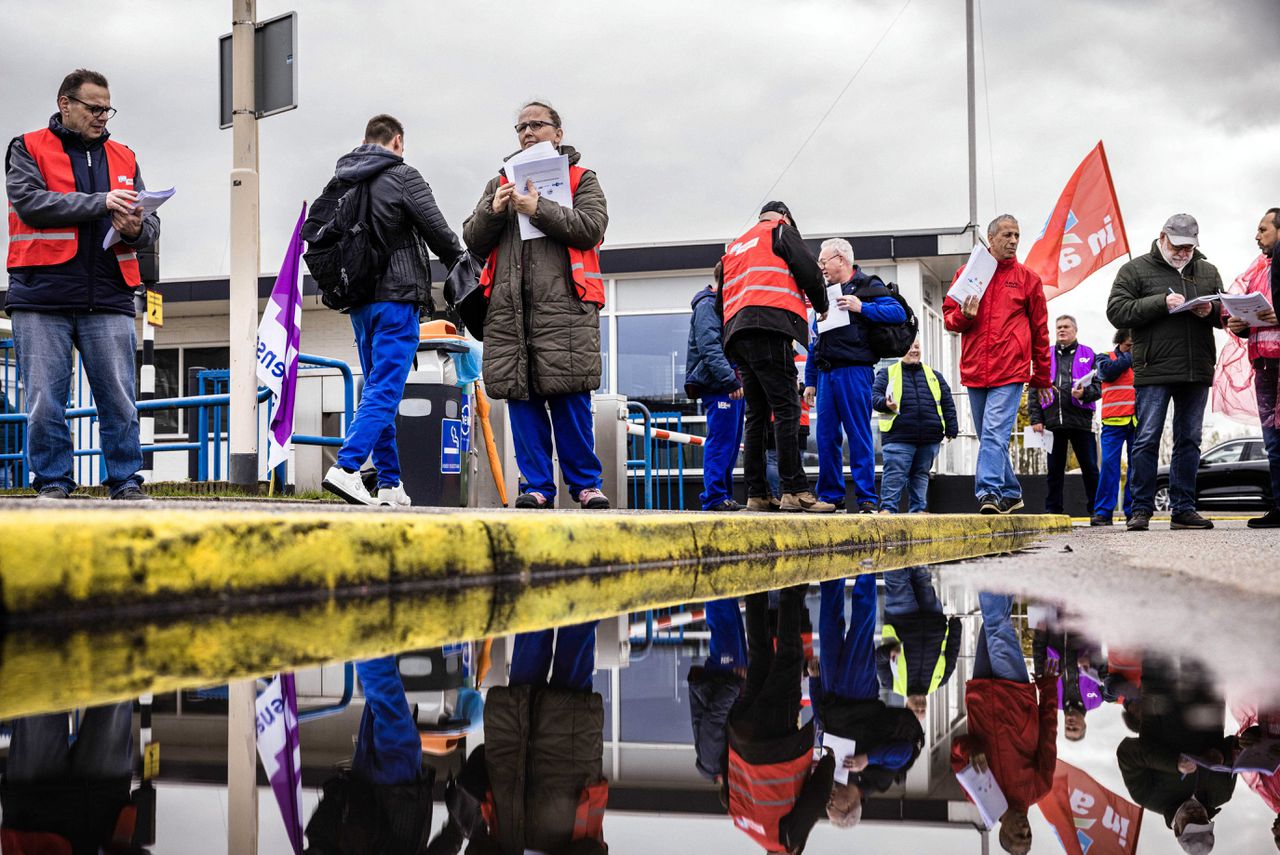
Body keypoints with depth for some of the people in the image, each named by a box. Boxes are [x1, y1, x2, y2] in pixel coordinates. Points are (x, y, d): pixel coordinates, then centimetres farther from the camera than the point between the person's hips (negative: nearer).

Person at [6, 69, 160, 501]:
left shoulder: (123, 157, 19)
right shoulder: (28, 149, 9)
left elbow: (151, 227, 15)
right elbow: (30, 202, -9)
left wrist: (136, 229, -9)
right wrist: (100, 202, -13)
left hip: (108, 300, 3)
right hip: (42, 299, -2)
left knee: (120, 400, -1)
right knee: (44, 402, -1)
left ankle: (126, 482, 6)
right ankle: (52, 482, 9)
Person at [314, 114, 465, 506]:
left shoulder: (339, 181, 13)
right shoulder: (402, 176, -5)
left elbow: (311, 230, 13)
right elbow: (438, 231, -7)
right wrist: (460, 263, 11)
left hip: (359, 301, 7)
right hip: (396, 297, -7)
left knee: (378, 389, 12)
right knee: (384, 390, -9)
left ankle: (390, 484, 14)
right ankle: (346, 468, -23)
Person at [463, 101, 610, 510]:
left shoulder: (582, 179, 14)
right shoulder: (500, 182, 24)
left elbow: (591, 227, -5)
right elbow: (473, 241, 17)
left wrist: (538, 209, -10)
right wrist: (494, 211, -2)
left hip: (563, 305, -3)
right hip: (509, 308, 4)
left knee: (570, 398, -7)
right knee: (521, 397, -1)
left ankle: (586, 484, 3)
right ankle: (537, 485, 5)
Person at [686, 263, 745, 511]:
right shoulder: (707, 305, -7)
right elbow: (709, 348, -19)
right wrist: (730, 380, -24)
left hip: (732, 386, 10)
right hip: (718, 387, -10)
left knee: (731, 443, 10)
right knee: (721, 441, -12)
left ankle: (723, 495, 14)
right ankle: (715, 497, -11)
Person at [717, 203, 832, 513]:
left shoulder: (734, 247, 31)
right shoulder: (781, 230, 11)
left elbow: (720, 303, 30)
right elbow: (808, 272, 0)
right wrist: (822, 306, 19)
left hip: (736, 335, 7)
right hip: (770, 328, -7)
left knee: (757, 415, 8)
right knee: (786, 410, -12)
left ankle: (756, 495, 3)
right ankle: (795, 491, -20)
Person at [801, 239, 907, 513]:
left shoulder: (868, 286, 2)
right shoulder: (826, 293, 22)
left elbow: (898, 312, -13)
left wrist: (862, 307, -19)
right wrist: (810, 380, 18)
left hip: (854, 372, -7)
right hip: (826, 374, 7)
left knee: (859, 436, -5)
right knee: (826, 438, 5)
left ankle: (866, 498, -2)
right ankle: (831, 496, 13)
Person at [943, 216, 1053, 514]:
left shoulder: (1027, 279, 8)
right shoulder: (966, 274, 11)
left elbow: (1040, 330, 12)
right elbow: (948, 316, 15)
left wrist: (1042, 378, 13)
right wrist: (964, 315, -9)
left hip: (1010, 371, -3)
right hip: (974, 370, 3)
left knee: (995, 434, -17)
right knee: (990, 437, 10)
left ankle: (989, 491, -21)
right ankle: (1010, 493, 21)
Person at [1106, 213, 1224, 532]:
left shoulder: (1208, 272, 17)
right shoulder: (1135, 270, 4)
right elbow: (1117, 311, -6)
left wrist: (1212, 310, -4)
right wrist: (1161, 302, -16)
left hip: (1197, 372, 5)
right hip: (1154, 371, -4)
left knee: (1189, 441, 7)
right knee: (1147, 440, -4)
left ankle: (1183, 510, 13)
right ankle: (1141, 509, 3)